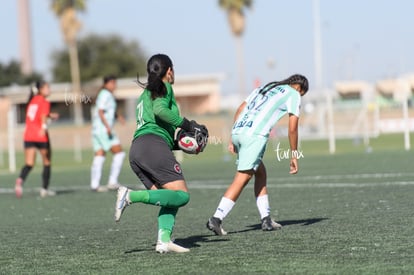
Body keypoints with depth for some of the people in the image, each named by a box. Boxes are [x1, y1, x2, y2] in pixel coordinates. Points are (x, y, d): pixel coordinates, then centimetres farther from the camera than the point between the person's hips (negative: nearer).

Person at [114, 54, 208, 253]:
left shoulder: (145, 94, 32)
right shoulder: (164, 88, 7)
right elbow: (160, 110, -14)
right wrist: (187, 124, -7)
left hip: (136, 150, 9)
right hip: (153, 145, -9)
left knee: (171, 200, 6)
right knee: (182, 195, -12)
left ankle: (164, 240, -16)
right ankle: (132, 196, -26)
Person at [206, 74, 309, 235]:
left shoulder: (264, 88, 31)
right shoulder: (293, 94, 12)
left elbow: (240, 110, 22)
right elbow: (292, 129, 7)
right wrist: (294, 156, 14)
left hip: (237, 131, 7)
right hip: (255, 135, -7)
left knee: (260, 172, 18)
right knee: (242, 179, -7)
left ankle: (266, 220, 17)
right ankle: (216, 219, -15)